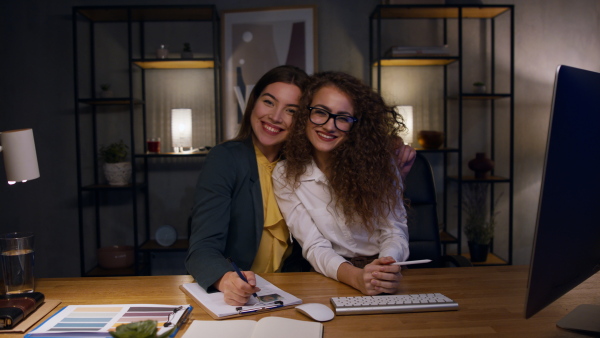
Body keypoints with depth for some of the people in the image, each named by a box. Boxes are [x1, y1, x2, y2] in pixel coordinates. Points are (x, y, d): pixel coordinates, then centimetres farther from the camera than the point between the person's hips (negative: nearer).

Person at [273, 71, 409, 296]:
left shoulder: (377, 163, -2)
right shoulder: (286, 176, -4)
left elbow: (395, 231, -3)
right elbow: (314, 247, -9)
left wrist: (386, 267, -25)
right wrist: (356, 277, -28)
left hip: (384, 284, 1)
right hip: (330, 281, 0)